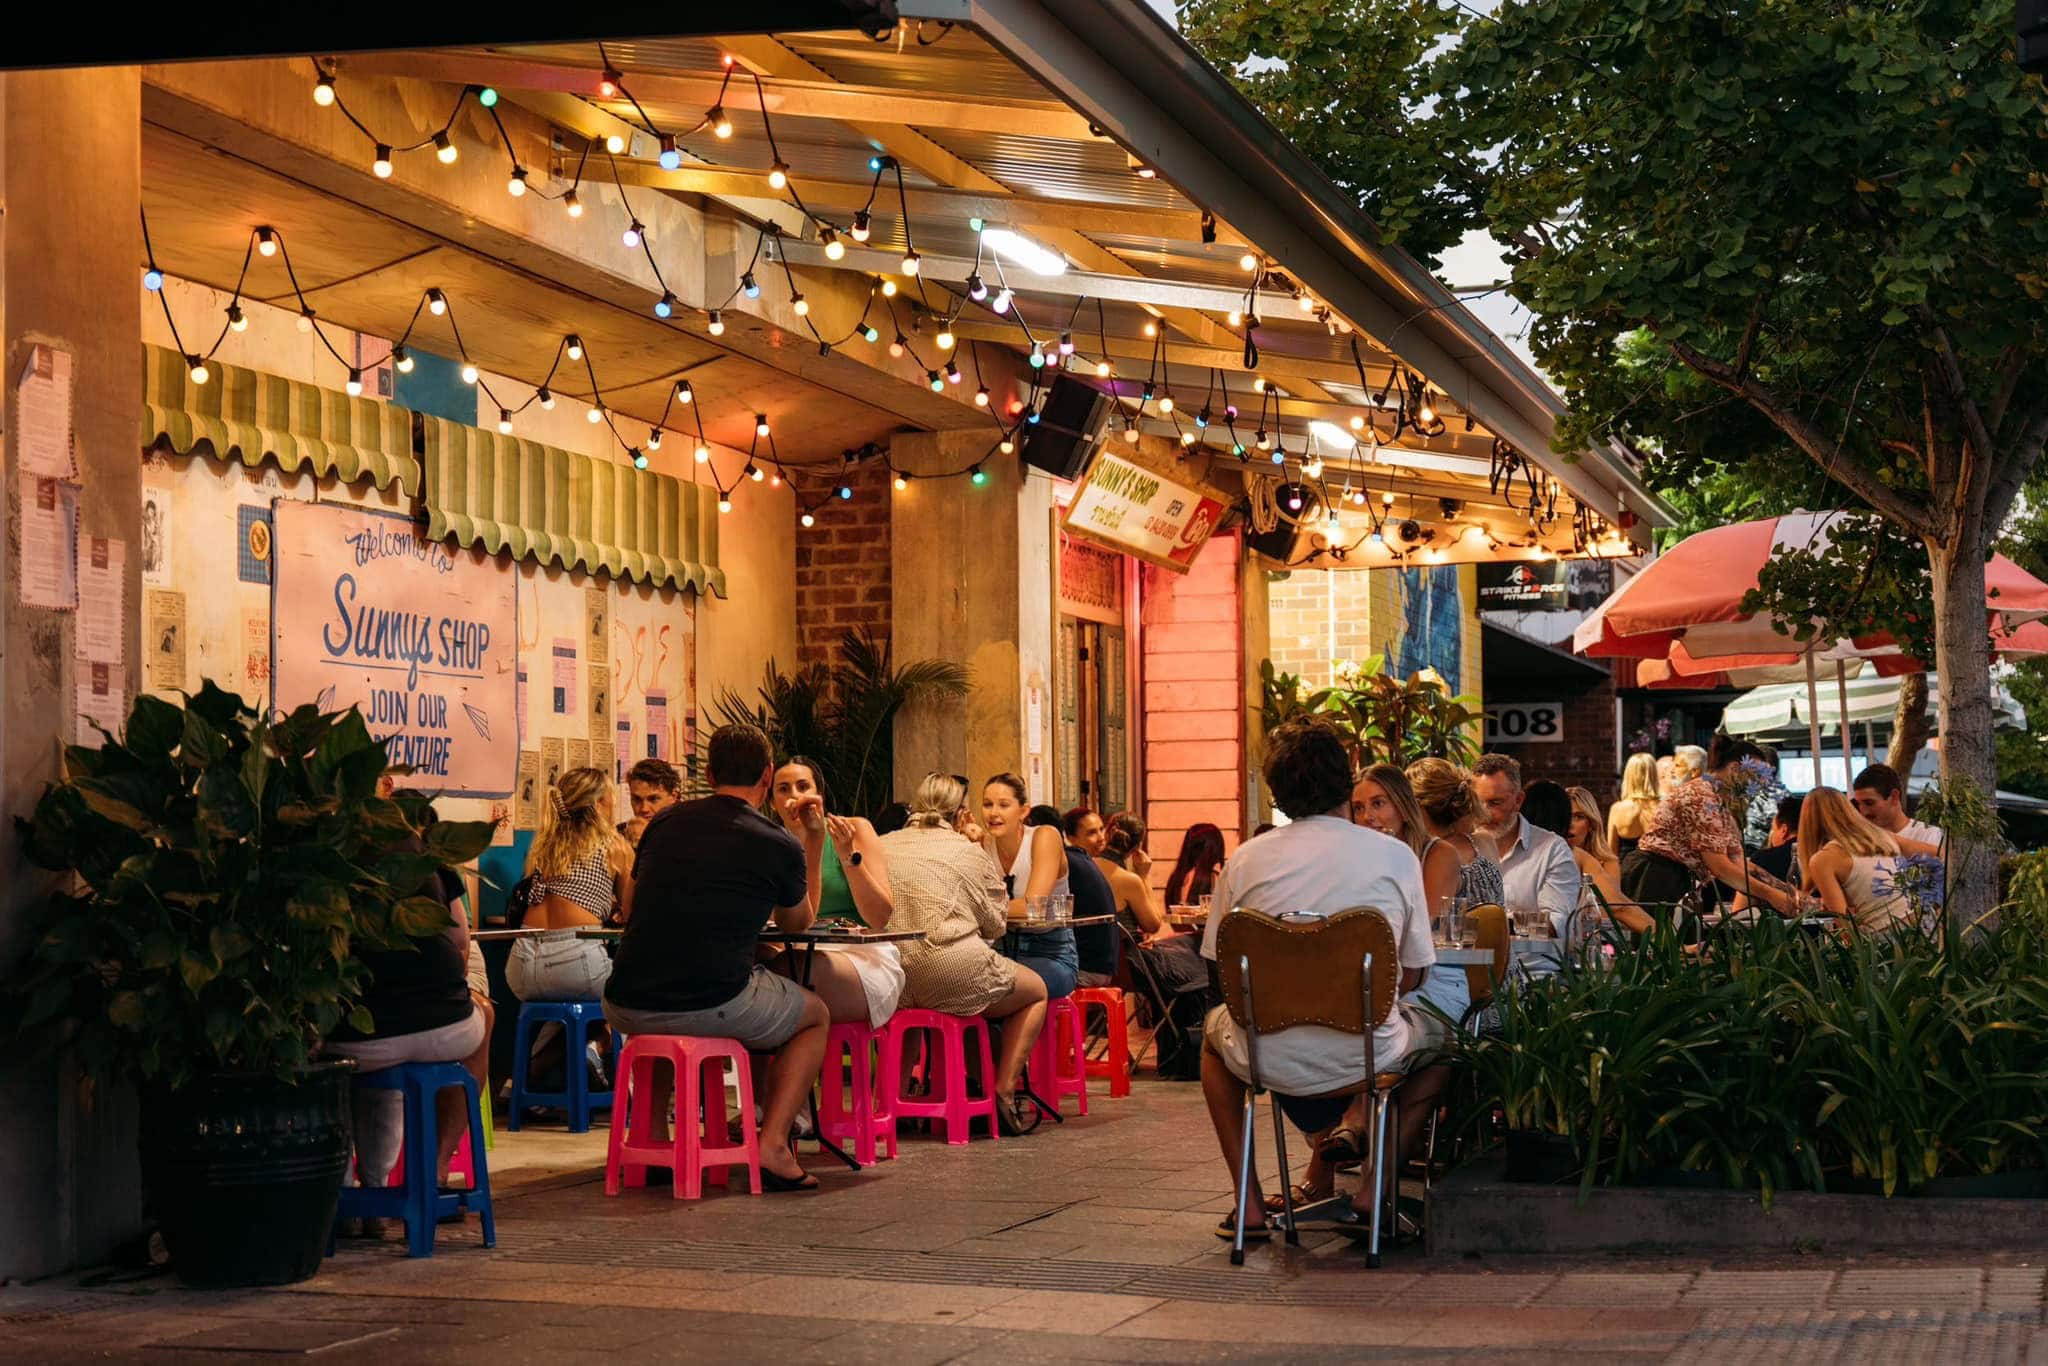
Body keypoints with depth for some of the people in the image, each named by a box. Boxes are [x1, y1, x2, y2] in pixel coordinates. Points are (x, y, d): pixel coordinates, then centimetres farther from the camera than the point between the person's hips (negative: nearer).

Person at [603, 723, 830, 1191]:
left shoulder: (664, 823, 12)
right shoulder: (780, 846, 3)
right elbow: (798, 923, 24)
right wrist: (815, 843, 31)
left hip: (627, 1007, 4)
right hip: (716, 1007, -4)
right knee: (815, 1016, 25)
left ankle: (653, 1136, 34)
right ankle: (772, 1145, 6)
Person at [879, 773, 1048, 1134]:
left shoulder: (882, 847, 13)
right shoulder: (969, 852, 3)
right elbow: (995, 924, 12)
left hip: (889, 985, 5)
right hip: (950, 979, -5)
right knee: (1036, 991, 21)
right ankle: (1004, 1091, 8)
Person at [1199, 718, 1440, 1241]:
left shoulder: (1245, 860, -1)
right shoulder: (1395, 856, -2)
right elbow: (1411, 976, 3)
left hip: (1267, 1060, 1)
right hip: (1365, 1056, -1)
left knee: (1214, 1029, 37)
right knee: (1440, 1035, 32)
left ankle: (1249, 1204, 29)